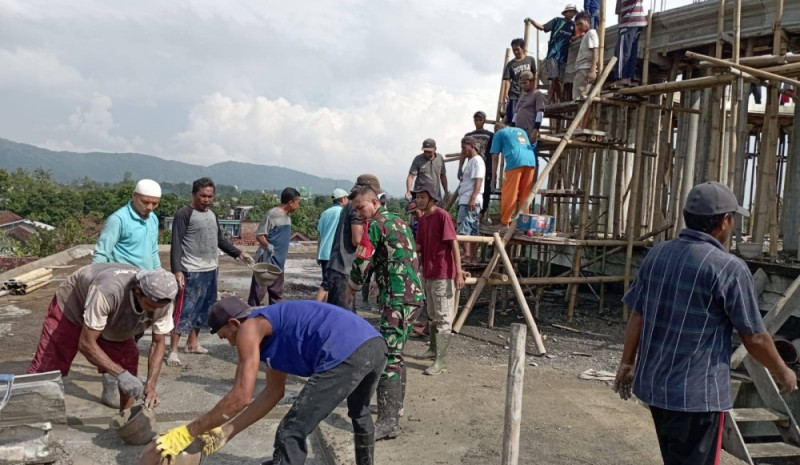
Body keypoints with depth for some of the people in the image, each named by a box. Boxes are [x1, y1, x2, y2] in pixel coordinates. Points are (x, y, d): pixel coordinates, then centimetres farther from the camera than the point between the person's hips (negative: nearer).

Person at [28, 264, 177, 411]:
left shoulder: (162, 301, -28)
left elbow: (158, 342, -14)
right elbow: (86, 343, -37)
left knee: (128, 363, -6)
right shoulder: (108, 292, -44)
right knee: (45, 368, -7)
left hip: (114, 322, 4)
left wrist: (151, 385, -25)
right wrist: (120, 374, -42)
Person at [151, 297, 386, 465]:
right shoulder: (273, 329, 32)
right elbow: (274, 391, 34)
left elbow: (242, 397, -1)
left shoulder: (249, 328, 6)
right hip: (374, 344, 10)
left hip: (346, 355, -10)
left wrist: (187, 432, 8)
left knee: (291, 436, 4)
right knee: (359, 413, 38)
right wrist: (227, 431, 36)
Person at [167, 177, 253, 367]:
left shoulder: (212, 214, 13)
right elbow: (176, 244, -14)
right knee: (184, 310, -6)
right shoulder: (184, 213, -9)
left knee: (202, 309, 15)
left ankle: (192, 343, 29)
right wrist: (177, 270, -22)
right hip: (191, 272, -8)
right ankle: (173, 351, -1)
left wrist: (238, 253, 13)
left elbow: (220, 239, 23)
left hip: (211, 270, 8)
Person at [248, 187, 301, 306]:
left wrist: (283, 257, 16)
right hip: (266, 260, -8)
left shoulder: (287, 217, 11)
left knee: (277, 293, 14)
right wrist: (268, 246, -25)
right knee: (259, 291, -3)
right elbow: (259, 235, -15)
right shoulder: (273, 214, -14)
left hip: (279, 262, 8)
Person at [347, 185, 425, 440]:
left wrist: (351, 290, 10)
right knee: (395, 353, 20)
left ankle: (388, 421, -14)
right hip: (414, 294, 10)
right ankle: (395, 404, 31)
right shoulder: (397, 221, 20)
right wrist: (382, 284, 27)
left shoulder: (376, 224, -7)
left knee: (388, 357, -12)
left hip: (398, 298, -10)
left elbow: (362, 263, -6)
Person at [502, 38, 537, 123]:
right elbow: (508, 80, -3)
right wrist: (506, 94, -17)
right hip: (513, 95, -1)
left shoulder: (530, 60, 8)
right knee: (511, 118, -5)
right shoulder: (510, 64, 4)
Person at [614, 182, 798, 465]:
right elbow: (755, 338, -9)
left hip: (653, 384, 6)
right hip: (697, 393, -6)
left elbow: (637, 316, 7)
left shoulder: (656, 254, 2)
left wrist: (627, 363, 17)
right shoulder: (730, 268, -16)